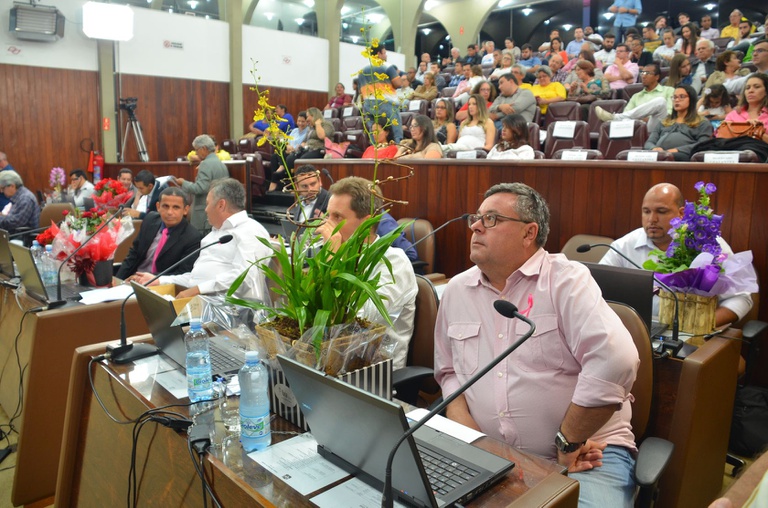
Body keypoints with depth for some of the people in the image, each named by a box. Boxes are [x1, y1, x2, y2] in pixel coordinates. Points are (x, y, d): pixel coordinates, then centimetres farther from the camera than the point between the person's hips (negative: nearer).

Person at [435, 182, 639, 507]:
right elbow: (449, 372, 14)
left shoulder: (566, 279, -8)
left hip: (586, 452, -3)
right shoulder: (457, 290, 7)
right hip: (490, 456, 4)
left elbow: (615, 361, -21)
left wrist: (568, 442, -15)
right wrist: (465, 431, -3)